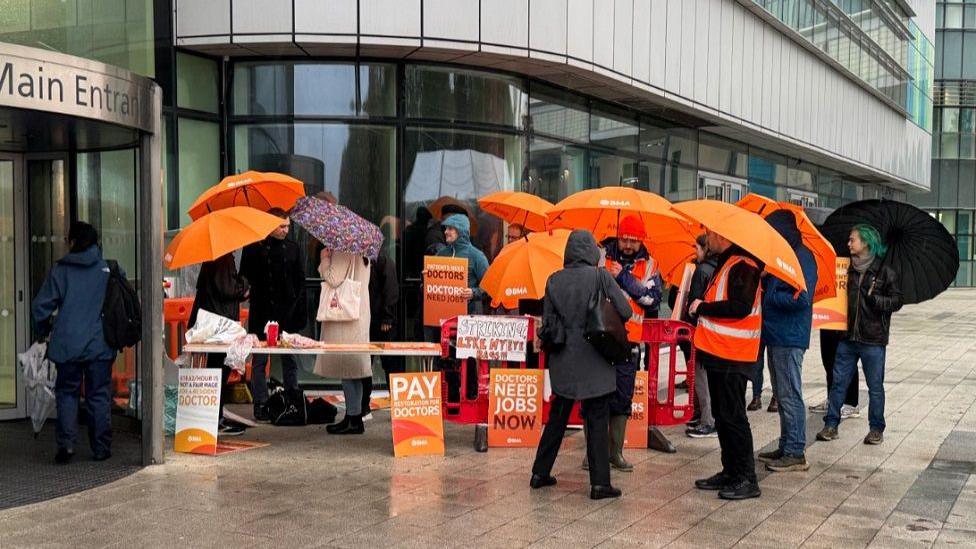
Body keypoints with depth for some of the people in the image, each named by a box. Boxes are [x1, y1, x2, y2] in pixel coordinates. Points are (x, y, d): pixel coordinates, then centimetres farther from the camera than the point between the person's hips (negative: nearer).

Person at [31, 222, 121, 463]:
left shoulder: (60, 270, -1)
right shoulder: (111, 270, 0)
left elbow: (41, 307, -1)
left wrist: (43, 331, 16)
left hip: (67, 344, 0)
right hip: (101, 346, 0)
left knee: (67, 393, 11)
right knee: (99, 396, 8)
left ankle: (66, 443, -1)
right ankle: (101, 448, 10)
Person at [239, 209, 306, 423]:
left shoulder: (293, 249, 10)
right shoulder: (253, 248, 2)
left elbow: (300, 282, 9)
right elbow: (245, 279, 6)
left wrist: (300, 312, 3)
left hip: (287, 314, 2)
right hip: (261, 314, -2)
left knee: (290, 359, 7)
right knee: (259, 360, 2)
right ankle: (260, 405, 8)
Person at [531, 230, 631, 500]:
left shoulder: (554, 280, 0)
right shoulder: (600, 276, -10)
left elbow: (547, 322, 2)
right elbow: (625, 311, -10)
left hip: (562, 361, 4)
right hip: (593, 361, -4)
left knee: (557, 417, 16)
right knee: (597, 420, 3)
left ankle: (540, 473, 23)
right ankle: (600, 483, 2)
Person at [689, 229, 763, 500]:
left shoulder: (742, 265, -15)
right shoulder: (725, 262, 17)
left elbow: (740, 306, -26)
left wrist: (702, 308, -15)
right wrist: (702, 325, 14)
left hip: (732, 356, -10)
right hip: (717, 352, 10)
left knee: (733, 416, -5)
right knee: (722, 415, 15)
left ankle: (747, 479, 2)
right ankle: (730, 472, 24)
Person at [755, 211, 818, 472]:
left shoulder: (802, 257, -13)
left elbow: (801, 298, -22)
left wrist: (768, 296, -14)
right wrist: (761, 287, 3)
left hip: (789, 338, -10)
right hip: (776, 335, 10)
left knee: (790, 396, -5)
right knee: (781, 395, 14)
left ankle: (796, 453, 1)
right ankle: (786, 448, 23)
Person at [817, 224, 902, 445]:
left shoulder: (885, 272, -4)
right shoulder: (848, 269, 10)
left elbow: (897, 301, -6)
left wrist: (875, 299, -20)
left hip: (873, 340, -4)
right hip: (847, 337, 4)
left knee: (875, 387, 5)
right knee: (838, 382, 5)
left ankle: (876, 429, 16)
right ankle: (831, 425, 12)